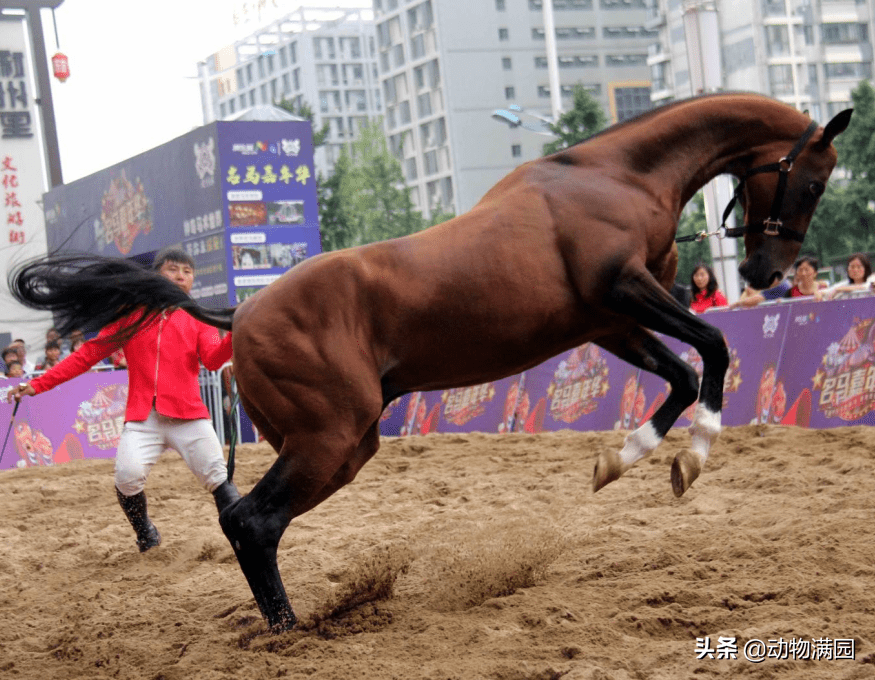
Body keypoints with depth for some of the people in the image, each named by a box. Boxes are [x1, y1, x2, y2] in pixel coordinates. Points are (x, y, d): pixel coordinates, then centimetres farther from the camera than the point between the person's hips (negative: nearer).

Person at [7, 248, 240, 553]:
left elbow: (213, 359, -7)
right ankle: (146, 536, 4)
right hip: (141, 418, 0)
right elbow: (89, 353, 11)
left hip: (188, 416, 0)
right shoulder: (132, 313, 10)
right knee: (128, 476, -19)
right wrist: (39, 384, 6)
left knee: (217, 477, -7)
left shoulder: (197, 319, 10)